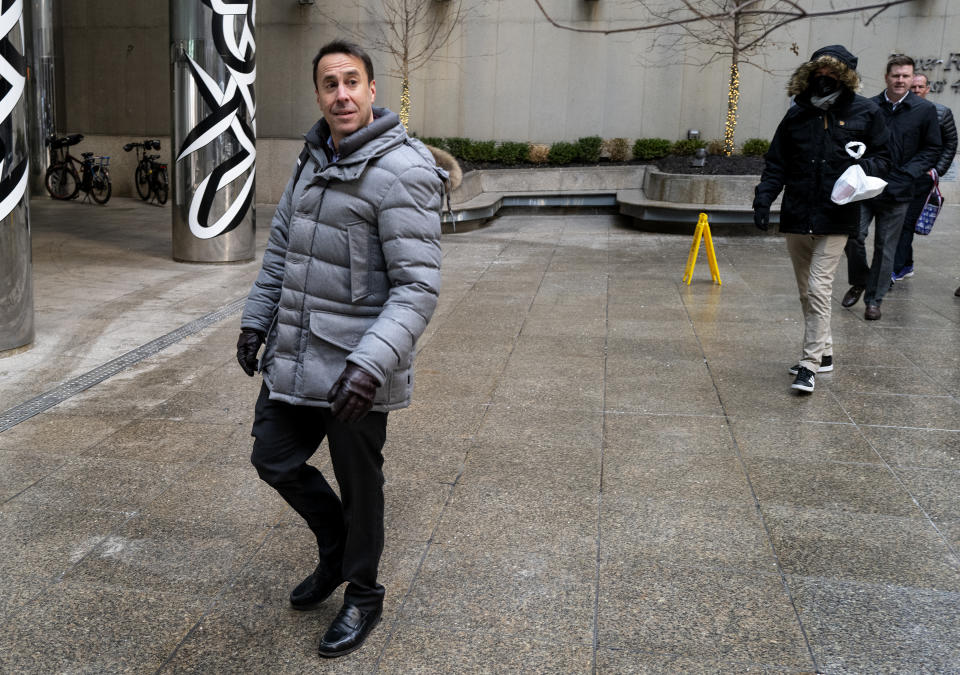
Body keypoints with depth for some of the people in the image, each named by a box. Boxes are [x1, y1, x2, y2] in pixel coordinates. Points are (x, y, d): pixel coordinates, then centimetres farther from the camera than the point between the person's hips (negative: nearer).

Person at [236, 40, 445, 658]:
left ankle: (363, 597, 32)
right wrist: (256, 320, 17)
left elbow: (418, 287, -23)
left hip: (355, 365, -7)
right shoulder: (315, 158, 9)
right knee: (275, 460, 16)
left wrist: (373, 362, -32)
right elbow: (282, 245, 19)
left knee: (359, 486, 8)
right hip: (295, 356, 8)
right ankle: (337, 550, 42)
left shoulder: (401, 171, -17)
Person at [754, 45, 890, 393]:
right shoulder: (797, 114, 8)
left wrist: (864, 168, -15)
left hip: (836, 217, -4)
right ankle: (823, 352, 29)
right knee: (806, 291, 13)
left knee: (818, 289, -12)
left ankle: (810, 364, -6)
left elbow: (883, 157, 7)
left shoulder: (865, 113, 1)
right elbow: (776, 164, 10)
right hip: (796, 217, 4)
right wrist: (763, 198, -3)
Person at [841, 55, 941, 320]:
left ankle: (874, 300, 18)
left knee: (885, 248, 5)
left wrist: (906, 174, -9)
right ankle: (859, 282, 19)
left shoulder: (925, 110, 1)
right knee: (853, 235, -9)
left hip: (897, 191, 0)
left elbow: (932, 149, 4)